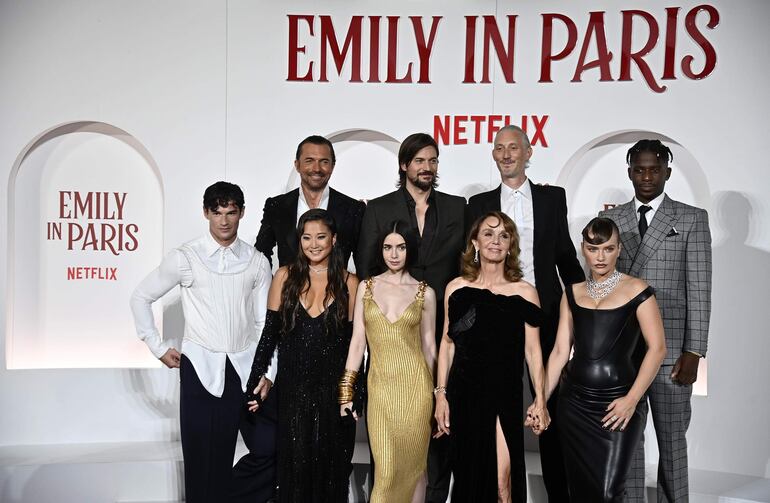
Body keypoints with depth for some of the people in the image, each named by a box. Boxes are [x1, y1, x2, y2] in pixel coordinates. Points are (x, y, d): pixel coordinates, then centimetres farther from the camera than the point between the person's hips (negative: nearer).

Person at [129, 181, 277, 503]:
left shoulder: (257, 262, 5)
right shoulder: (186, 258, -1)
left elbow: (265, 322, 6)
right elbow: (141, 297, 8)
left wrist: (267, 375, -1)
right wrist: (159, 348, 4)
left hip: (246, 368, 2)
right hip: (201, 369, -2)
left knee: (269, 447, -2)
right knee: (205, 462, 3)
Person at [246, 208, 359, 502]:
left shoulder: (349, 283, 1)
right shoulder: (285, 277, 3)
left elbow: (354, 340, 2)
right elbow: (270, 332, 4)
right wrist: (259, 377, -3)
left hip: (334, 391, 0)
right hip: (292, 390, 0)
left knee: (331, 467, 8)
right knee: (294, 466, 7)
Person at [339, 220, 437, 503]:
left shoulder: (425, 293, 2)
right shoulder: (366, 287, 4)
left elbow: (429, 345, 8)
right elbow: (357, 340, 2)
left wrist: (431, 391, 12)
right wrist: (346, 391, -1)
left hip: (414, 385, 0)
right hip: (380, 386, 0)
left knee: (413, 463, 6)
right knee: (385, 469, -2)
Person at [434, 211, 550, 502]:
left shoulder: (524, 293, -1)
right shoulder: (457, 288, 3)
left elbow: (532, 350, 2)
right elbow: (447, 343, 7)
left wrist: (540, 400, 1)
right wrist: (441, 394, 4)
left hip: (505, 397, -1)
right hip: (463, 396, 2)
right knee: (467, 475, 11)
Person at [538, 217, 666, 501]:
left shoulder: (636, 290, -2)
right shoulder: (572, 294, 10)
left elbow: (657, 348, -6)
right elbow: (560, 351, 8)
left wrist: (632, 399, -13)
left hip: (617, 405, -4)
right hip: (574, 403, 4)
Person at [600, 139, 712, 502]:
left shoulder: (692, 219, 3)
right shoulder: (608, 220, 9)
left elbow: (699, 289, -2)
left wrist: (693, 352, -8)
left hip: (670, 350, -2)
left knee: (672, 438, 7)